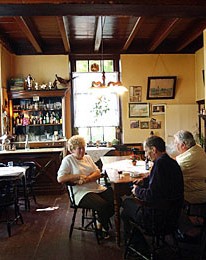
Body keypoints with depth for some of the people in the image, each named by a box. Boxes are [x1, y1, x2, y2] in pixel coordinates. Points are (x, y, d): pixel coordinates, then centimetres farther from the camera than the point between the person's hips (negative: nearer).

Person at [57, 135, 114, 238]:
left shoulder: (87, 158, 18)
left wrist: (86, 179, -11)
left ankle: (100, 222, 10)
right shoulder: (68, 160, 0)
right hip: (82, 193, -6)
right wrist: (78, 176, -12)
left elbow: (98, 173, 8)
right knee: (103, 205, -28)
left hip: (97, 188, 6)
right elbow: (60, 178, -10)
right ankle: (105, 228, 3)